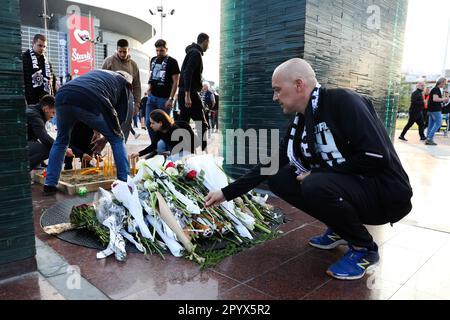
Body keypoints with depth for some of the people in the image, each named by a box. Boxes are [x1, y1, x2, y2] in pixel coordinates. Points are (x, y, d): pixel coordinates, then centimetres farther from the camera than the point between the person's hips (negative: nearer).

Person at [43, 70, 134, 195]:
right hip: (89, 103, -5)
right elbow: (122, 119, 17)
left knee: (61, 140, 28)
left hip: (62, 96, 5)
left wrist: (97, 132, 35)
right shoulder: (125, 83, 26)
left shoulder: (96, 72, 40)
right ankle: (125, 182, 13)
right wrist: (105, 139, 25)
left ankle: (50, 184, 26)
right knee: (117, 139, 15)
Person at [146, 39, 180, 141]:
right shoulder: (153, 60, 14)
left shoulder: (172, 62, -5)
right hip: (152, 97, 6)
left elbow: (175, 82, -9)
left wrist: (171, 99, -16)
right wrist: (150, 87, 11)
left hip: (164, 98, -6)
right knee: (148, 123, 4)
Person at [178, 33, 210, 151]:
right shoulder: (196, 53, -9)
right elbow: (187, 74, -21)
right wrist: (187, 95, -26)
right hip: (190, 92, -10)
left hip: (183, 93, 10)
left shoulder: (192, 52, 22)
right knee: (202, 124, -8)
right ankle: (203, 150, -8)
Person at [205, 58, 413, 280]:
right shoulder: (299, 125, 4)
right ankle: (339, 229, 11)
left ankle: (364, 248, -5)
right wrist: (227, 193, 7)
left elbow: (376, 157, -26)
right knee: (278, 179, -1)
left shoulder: (342, 102, -18)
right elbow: (269, 165, 8)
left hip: (386, 194, -7)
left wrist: (319, 173, -18)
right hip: (345, 187, 7)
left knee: (316, 186, -33)